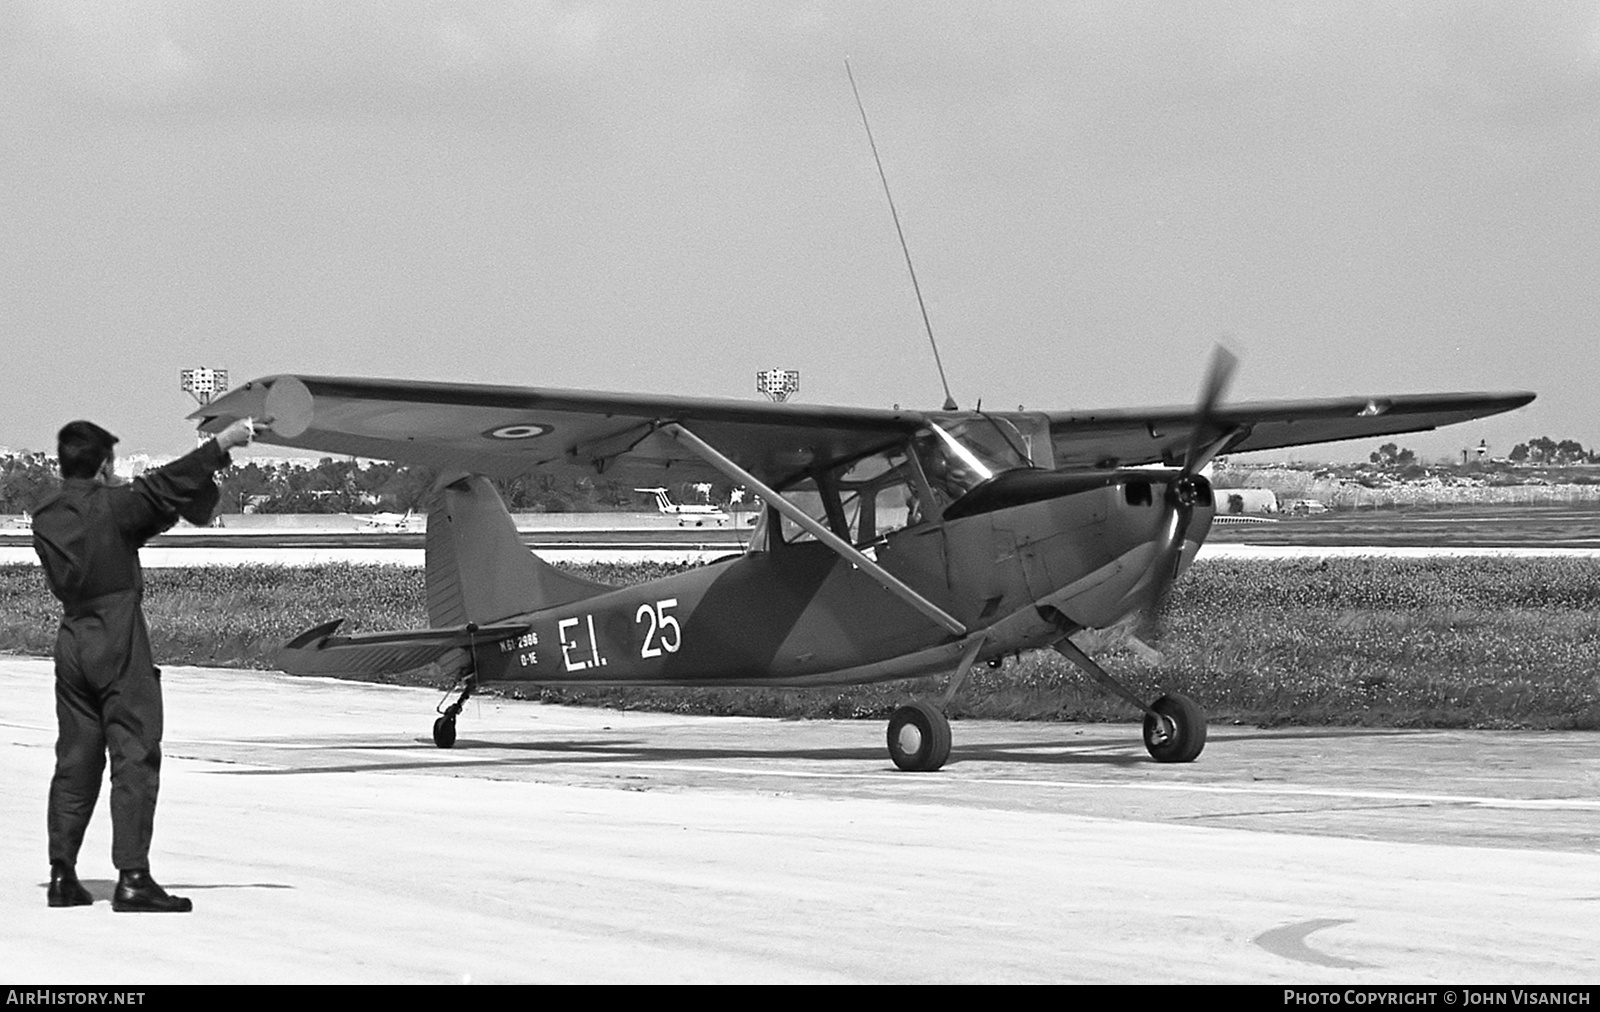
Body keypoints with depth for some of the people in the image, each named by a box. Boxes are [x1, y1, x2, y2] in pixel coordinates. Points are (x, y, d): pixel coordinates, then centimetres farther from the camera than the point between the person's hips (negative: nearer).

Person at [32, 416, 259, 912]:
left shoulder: (45, 518, 9)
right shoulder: (111, 505, -11)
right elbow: (165, 486, -9)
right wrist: (222, 443, -1)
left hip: (72, 639, 7)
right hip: (119, 640, -7)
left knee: (75, 760, 12)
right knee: (135, 757, -5)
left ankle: (62, 874, 12)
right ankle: (132, 878, -11)